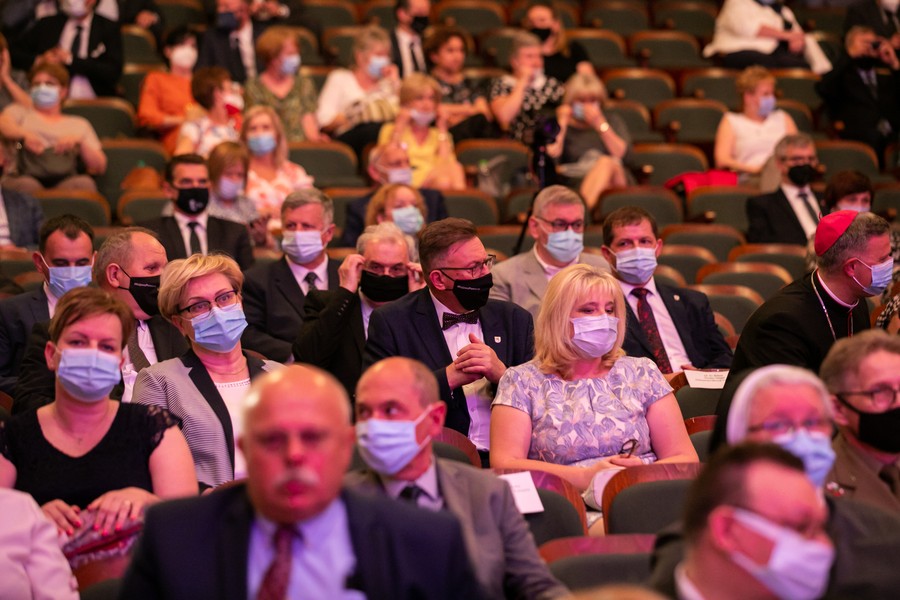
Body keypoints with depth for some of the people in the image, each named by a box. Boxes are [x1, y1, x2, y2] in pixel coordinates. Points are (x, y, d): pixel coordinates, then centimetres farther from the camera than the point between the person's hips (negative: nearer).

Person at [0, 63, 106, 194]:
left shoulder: (79, 124, 30)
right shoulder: (20, 112, 30)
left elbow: (99, 167, 19)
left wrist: (79, 143, 0)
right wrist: (24, 135, -18)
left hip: (63, 180, 1)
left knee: (84, 183, -36)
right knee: (26, 185, -39)